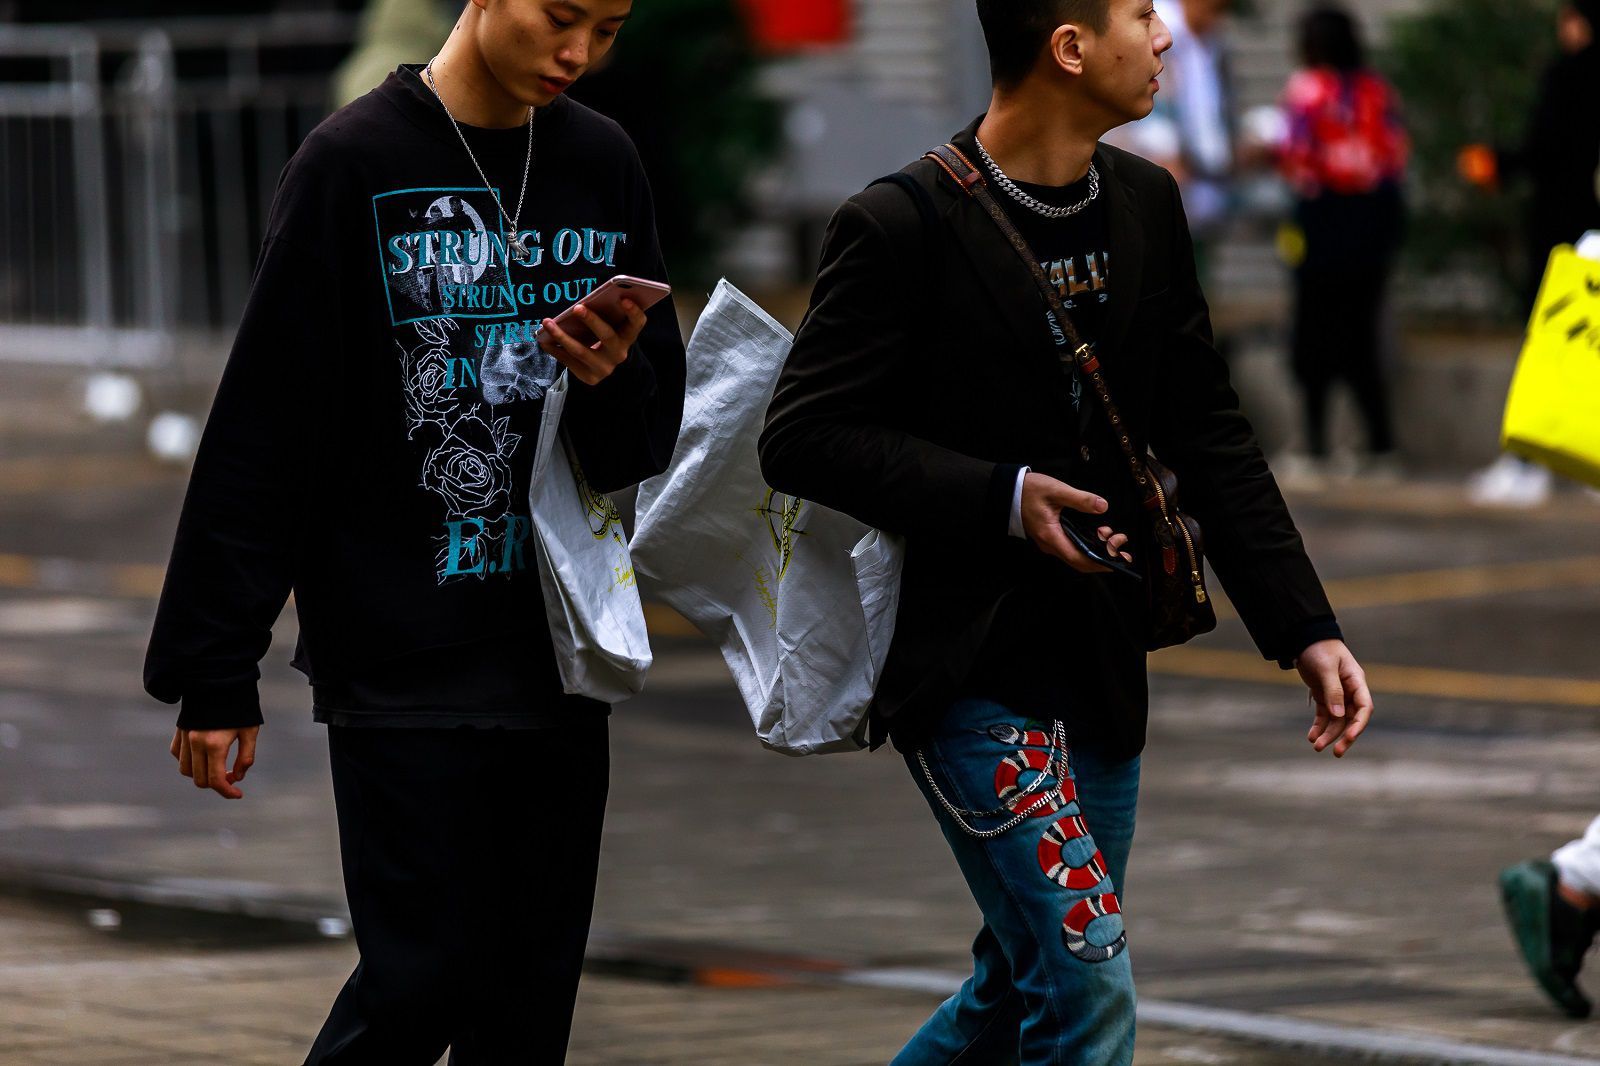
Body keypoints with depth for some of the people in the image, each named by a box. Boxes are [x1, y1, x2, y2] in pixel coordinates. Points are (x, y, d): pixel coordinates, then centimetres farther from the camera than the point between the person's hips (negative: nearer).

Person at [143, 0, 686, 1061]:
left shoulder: (604, 165, 9)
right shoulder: (356, 164, -6)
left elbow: (655, 435, 13)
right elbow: (260, 437, -7)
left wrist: (610, 382, -11)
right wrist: (217, 672, -10)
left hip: (559, 654, 5)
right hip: (401, 658, -5)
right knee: (421, 978, -10)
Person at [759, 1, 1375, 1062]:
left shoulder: (1147, 205, 7)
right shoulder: (904, 225, -14)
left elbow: (1209, 435, 12)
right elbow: (802, 437, -13)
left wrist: (1304, 627, 5)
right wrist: (999, 499, -23)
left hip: (1100, 660, 7)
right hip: (968, 667, -7)